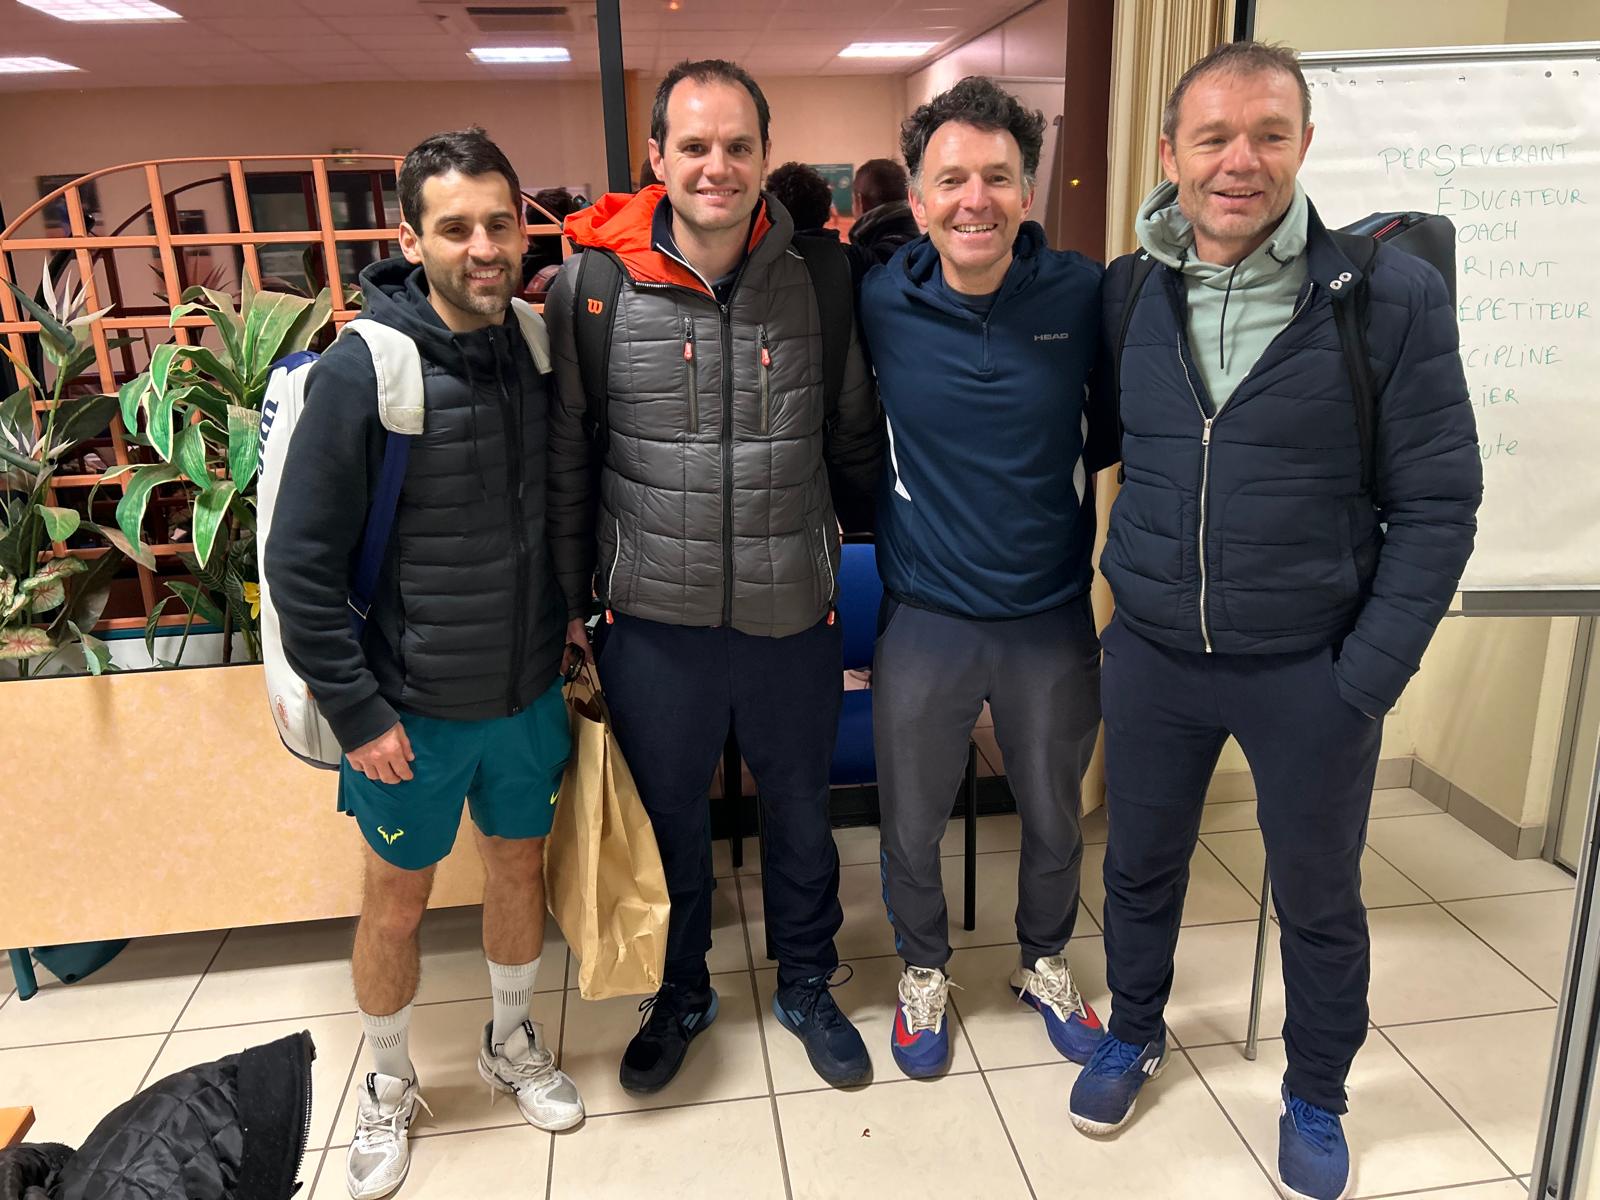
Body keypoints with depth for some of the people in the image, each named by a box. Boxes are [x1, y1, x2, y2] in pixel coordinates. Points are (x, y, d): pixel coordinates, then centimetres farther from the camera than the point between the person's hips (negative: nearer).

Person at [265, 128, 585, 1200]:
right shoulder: (363, 371, -18)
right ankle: (390, 1087, 39)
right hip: (412, 707, -4)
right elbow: (301, 562, -15)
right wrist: (357, 711, -14)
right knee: (397, 902, 13)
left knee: (521, 866, 20)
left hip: (529, 692, 4)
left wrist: (568, 644, 8)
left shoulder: (542, 353, -3)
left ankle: (513, 1042, 45)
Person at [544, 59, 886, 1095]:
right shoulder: (594, 284, -7)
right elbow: (566, 458, -1)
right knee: (670, 821, 19)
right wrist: (568, 601, 2)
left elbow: (857, 443, 6)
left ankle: (807, 987, 44)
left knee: (801, 815, 19)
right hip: (655, 620, 0)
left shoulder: (818, 283, -3)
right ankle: (681, 993, 45)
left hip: (794, 614, 1)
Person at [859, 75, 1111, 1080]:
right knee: (911, 825, 15)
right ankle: (924, 969, 44)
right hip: (926, 617, 0)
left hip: (1054, 617, 1)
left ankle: (1046, 963, 48)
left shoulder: (1084, 296, -9)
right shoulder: (881, 306, -10)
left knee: (1056, 820, 20)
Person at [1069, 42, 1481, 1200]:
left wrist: (1369, 675, -12)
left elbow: (1436, 504, -9)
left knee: (1319, 899, 15)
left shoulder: (1390, 293, -11)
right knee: (1140, 865, 19)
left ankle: (1316, 1100, 41)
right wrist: (1127, 586, 2)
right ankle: (1135, 1034, 46)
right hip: (1151, 654, 3)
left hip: (1311, 668, -2)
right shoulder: (1127, 294, -2)